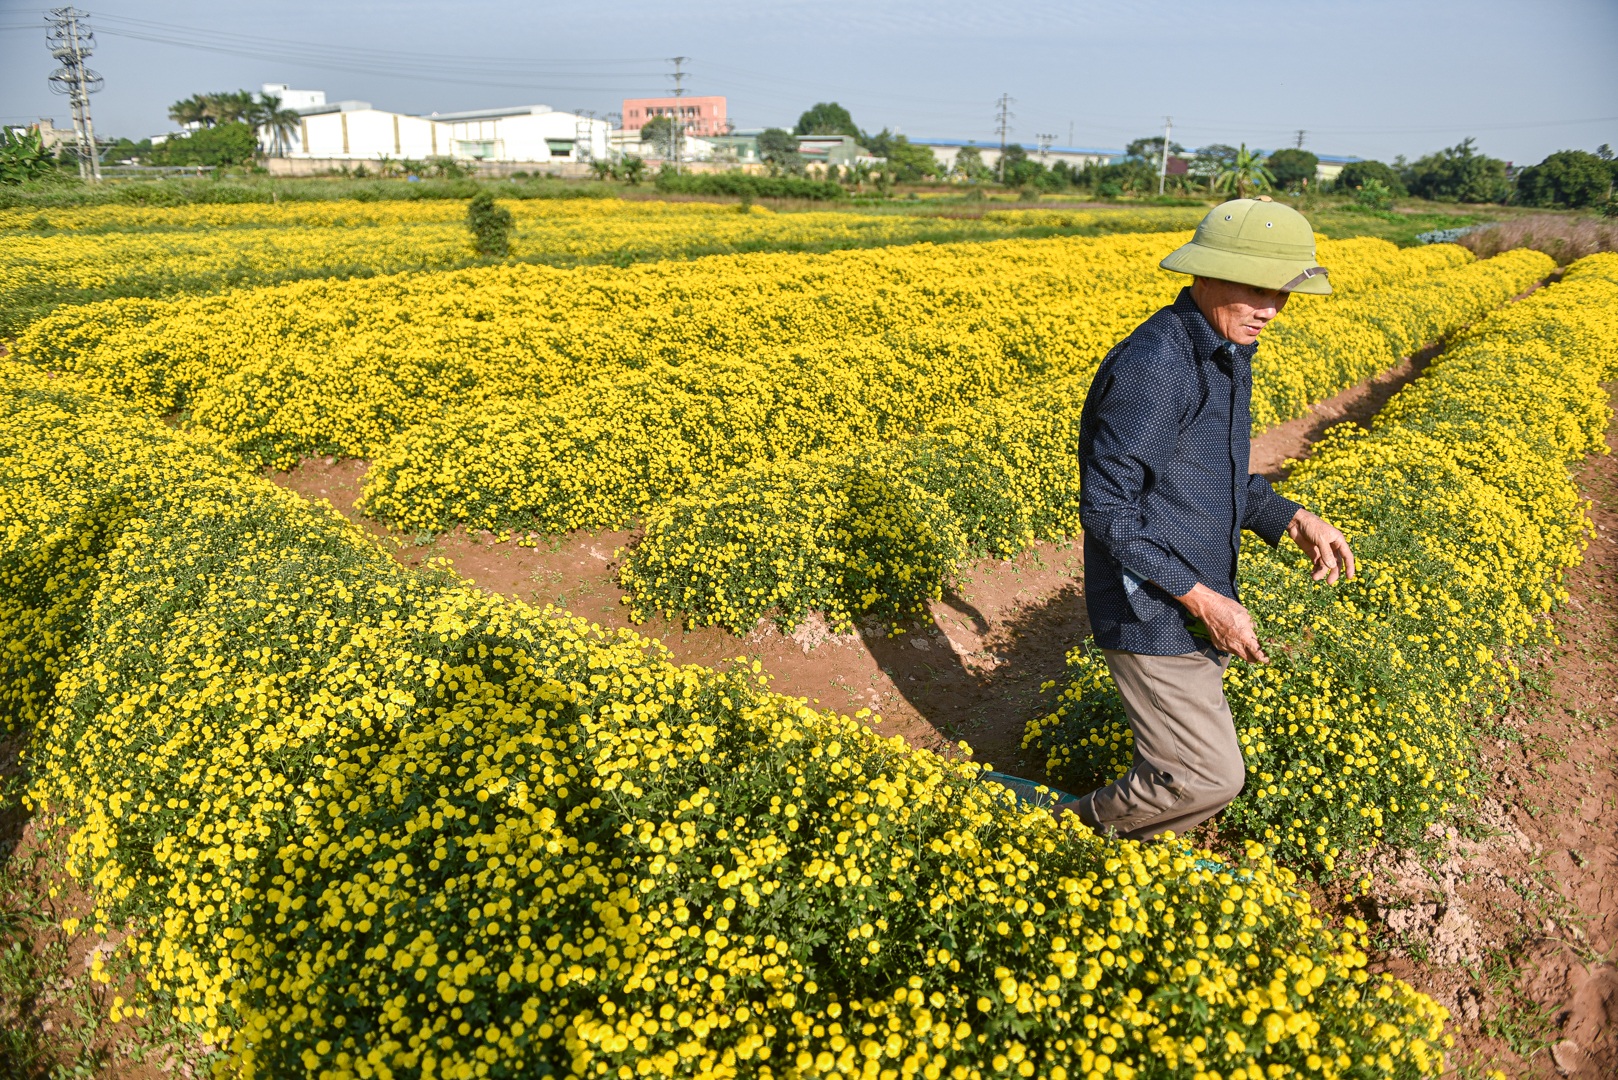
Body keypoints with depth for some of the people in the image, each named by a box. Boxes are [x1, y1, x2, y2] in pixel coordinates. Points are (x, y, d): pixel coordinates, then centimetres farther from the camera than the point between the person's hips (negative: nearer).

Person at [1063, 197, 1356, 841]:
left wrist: (1291, 519, 4)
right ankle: (1079, 826, 19)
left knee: (1183, 761, 22)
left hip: (1195, 602, 10)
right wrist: (1201, 598, -23)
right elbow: (1107, 509, -24)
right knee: (1208, 778, -3)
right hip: (1154, 612, -10)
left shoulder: (1224, 355, 7)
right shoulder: (1152, 368, -26)